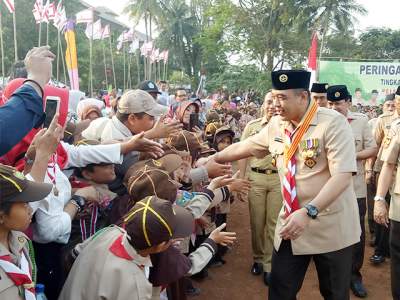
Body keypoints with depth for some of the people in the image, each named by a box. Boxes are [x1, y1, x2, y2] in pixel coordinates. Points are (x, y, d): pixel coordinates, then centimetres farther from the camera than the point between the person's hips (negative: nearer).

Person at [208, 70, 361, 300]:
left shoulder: (333, 123, -17)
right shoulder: (276, 125, 1)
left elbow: (343, 176, -25)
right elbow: (243, 147, 14)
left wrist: (308, 212, -34)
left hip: (330, 226, -4)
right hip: (291, 221, 4)